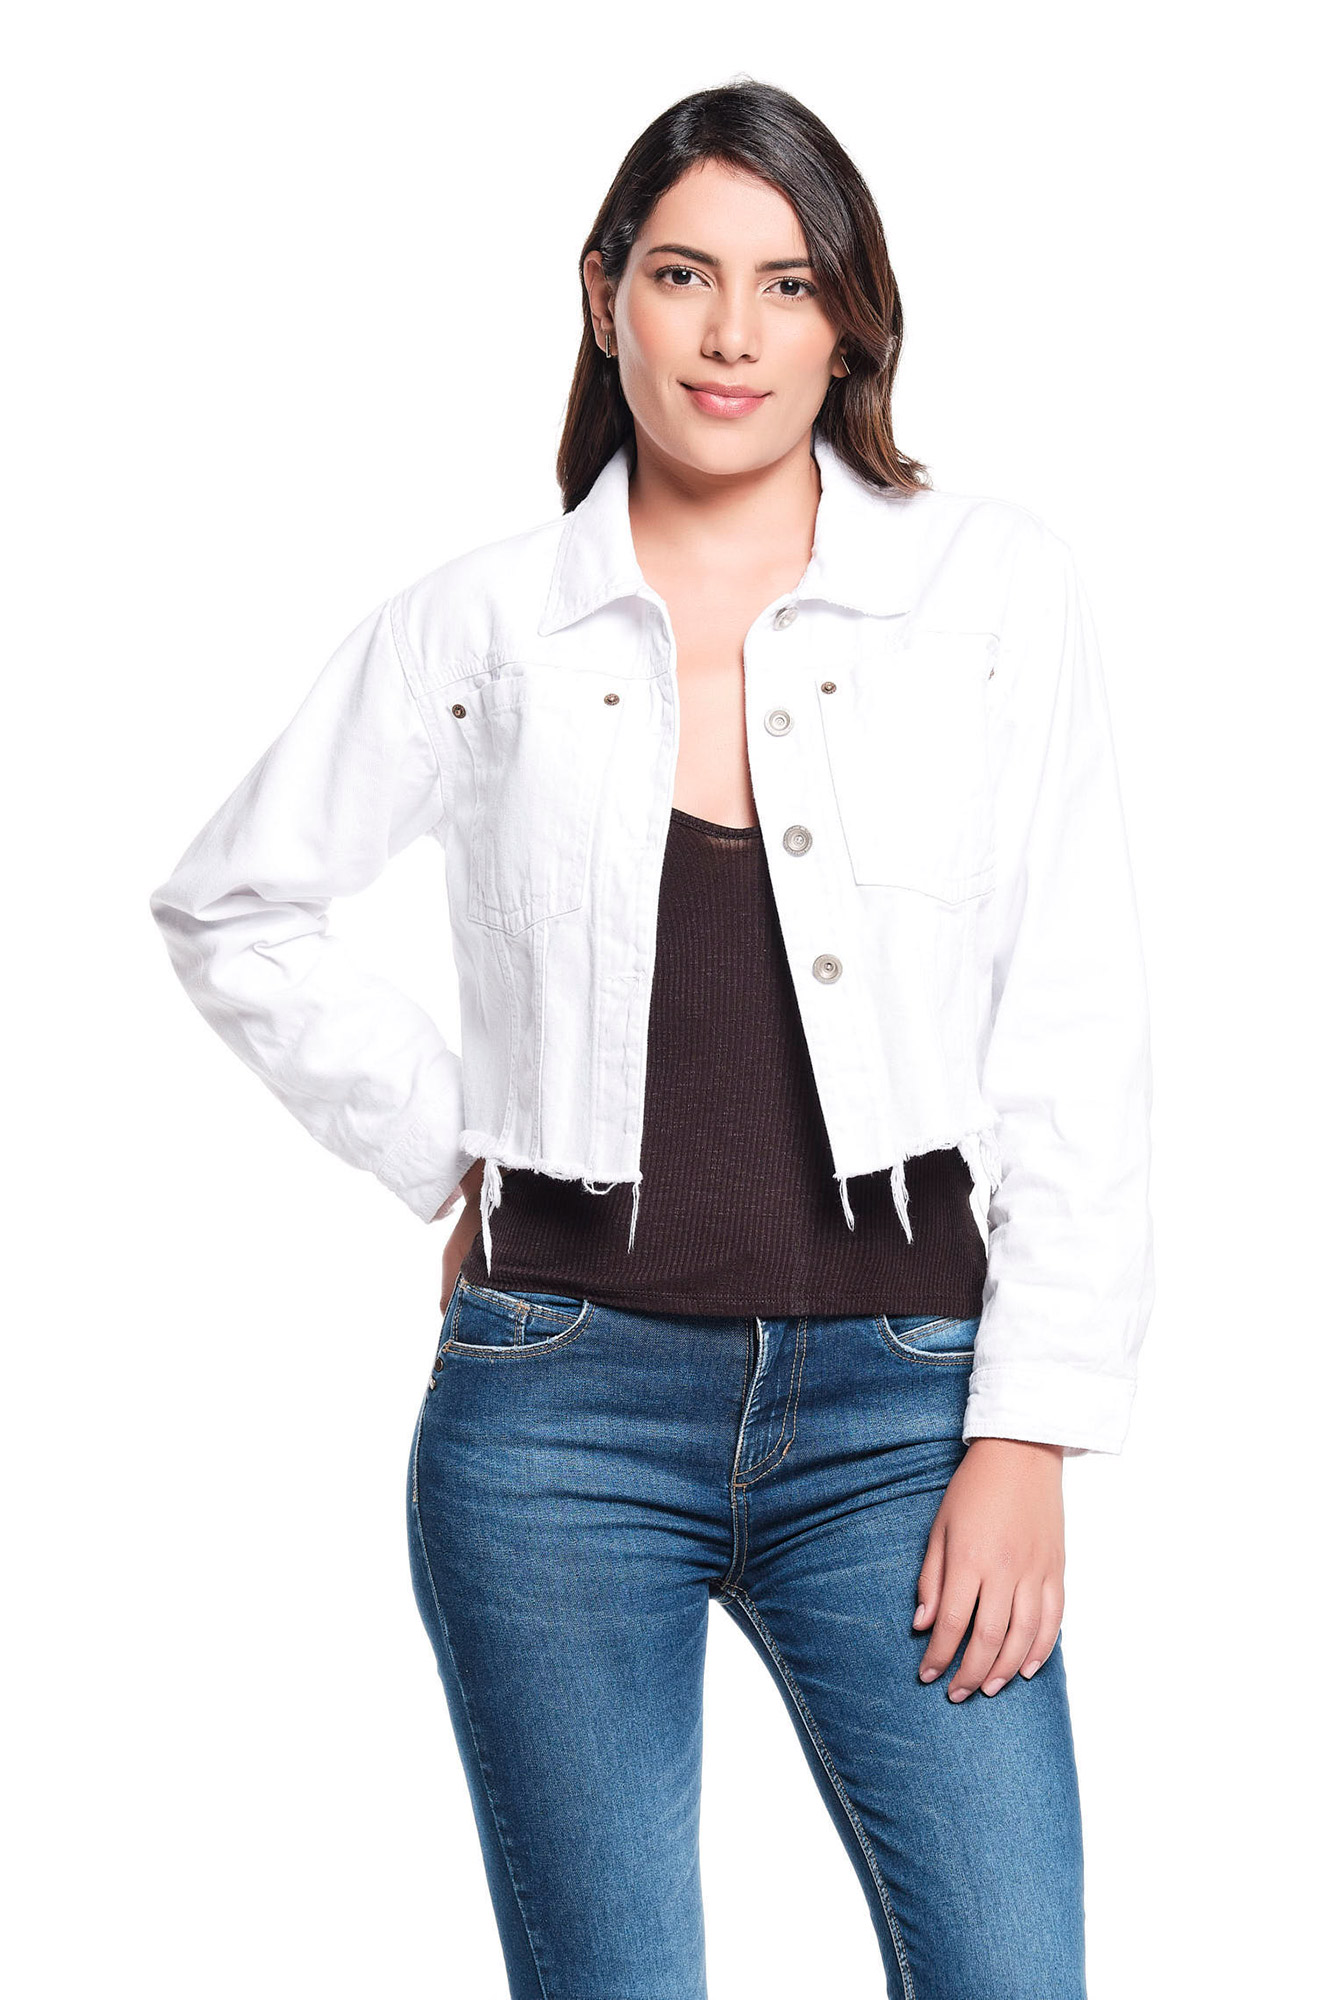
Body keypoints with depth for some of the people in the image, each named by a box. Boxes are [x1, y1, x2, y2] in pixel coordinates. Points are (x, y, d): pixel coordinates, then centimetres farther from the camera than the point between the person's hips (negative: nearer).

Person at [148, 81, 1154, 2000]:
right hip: (563, 1402, 0)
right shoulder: (484, 623, 3)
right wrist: (444, 1152, 6)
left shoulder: (998, 590, 2)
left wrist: (1030, 1432, -4)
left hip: (896, 1407, 0)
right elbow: (229, 907, 15)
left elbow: (1075, 1044, 0)